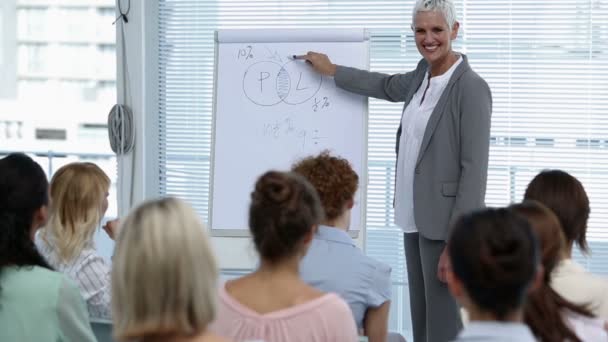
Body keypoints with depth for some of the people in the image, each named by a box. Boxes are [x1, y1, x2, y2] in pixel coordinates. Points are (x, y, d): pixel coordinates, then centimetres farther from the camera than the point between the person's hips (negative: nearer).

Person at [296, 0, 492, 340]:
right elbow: (387, 86, 33)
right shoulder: (424, 75, 9)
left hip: (446, 225, -8)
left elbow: (474, 169, -18)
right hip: (416, 220, 8)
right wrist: (331, 70, 37)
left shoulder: (471, 88, -15)